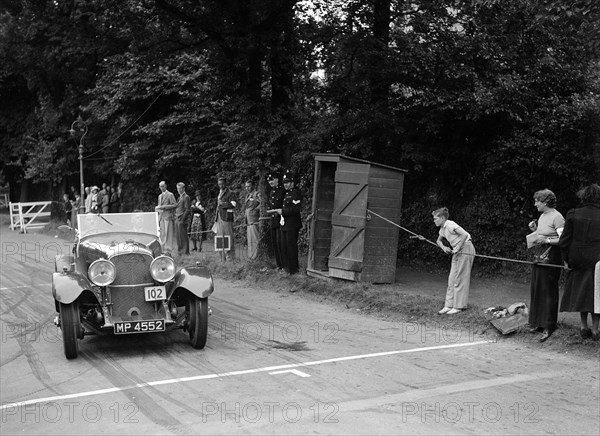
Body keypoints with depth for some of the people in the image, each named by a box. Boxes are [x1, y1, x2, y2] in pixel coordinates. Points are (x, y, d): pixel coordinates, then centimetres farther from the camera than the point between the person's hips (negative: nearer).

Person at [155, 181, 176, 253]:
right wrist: (157, 208, 5)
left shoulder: (170, 195, -2)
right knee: (162, 234, 3)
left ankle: (168, 249, -7)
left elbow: (174, 205, -9)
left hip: (168, 216, -7)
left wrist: (164, 207, -15)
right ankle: (164, 249, 6)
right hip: (161, 217, 7)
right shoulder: (160, 196, 21)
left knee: (168, 233, -8)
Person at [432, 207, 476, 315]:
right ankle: (449, 305, 8)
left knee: (460, 279, -5)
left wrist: (457, 248, -21)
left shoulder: (450, 225, -18)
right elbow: (439, 241, 25)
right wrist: (443, 247, 3)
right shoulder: (443, 229, 10)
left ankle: (459, 306, 0)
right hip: (457, 252, 9)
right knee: (452, 279, 6)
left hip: (465, 250, -9)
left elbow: (465, 235, -27)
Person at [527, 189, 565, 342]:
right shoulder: (542, 216, 14)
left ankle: (549, 326, 0)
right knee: (537, 289, 10)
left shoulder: (557, 217, -13)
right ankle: (539, 323, 19)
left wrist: (546, 240, -22)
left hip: (550, 258, -9)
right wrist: (534, 230, 5)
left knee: (548, 291, -5)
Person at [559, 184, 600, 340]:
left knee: (581, 292, 16)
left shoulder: (573, 214, -5)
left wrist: (566, 259, 6)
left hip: (577, 259, 2)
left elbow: (564, 241, -4)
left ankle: (584, 327, 20)